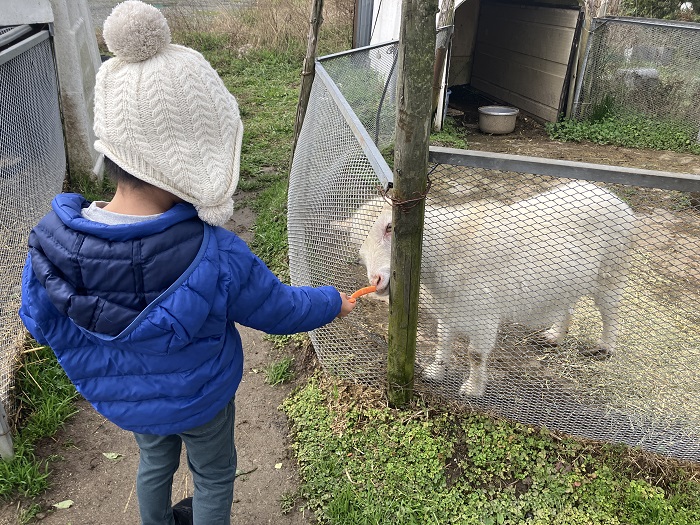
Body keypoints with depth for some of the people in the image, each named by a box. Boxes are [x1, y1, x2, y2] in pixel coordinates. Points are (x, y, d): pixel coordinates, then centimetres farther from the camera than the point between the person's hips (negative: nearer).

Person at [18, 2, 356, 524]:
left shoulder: (49, 242, -27)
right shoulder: (216, 258, -38)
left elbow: (42, 322, -7)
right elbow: (281, 309, -20)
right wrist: (333, 301, 0)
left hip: (118, 397, 5)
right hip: (198, 401, -4)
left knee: (155, 459, 34)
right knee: (214, 475, 26)